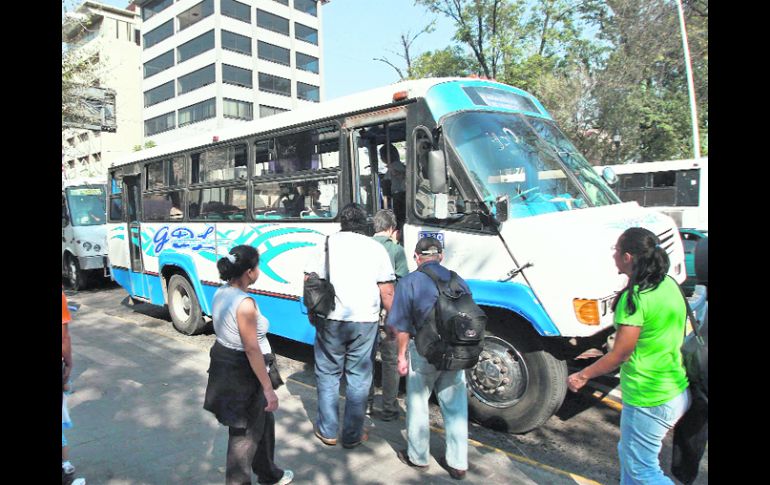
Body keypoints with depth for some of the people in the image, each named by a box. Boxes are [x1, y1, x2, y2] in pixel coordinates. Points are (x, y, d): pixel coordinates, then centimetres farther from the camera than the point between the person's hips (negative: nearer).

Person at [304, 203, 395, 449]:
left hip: (331, 320, 0)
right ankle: (352, 435, 19)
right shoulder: (376, 248, 4)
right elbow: (387, 291, 0)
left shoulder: (328, 243, 4)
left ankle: (327, 431, 24)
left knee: (328, 375, 15)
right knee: (358, 378, 10)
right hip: (365, 321, 0)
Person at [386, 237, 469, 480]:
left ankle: (418, 457, 29)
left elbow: (401, 325, -9)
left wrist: (402, 355, 1)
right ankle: (458, 464, 25)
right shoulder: (459, 281, 6)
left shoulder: (410, 282, -6)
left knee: (417, 404, 15)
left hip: (424, 351, -3)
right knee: (455, 408, 14)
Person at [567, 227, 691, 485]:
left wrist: (582, 375, -6)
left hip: (648, 400, -9)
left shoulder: (634, 298, -23)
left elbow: (620, 354, -18)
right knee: (628, 452, 24)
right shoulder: (670, 284, 2)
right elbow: (673, 335, 13)